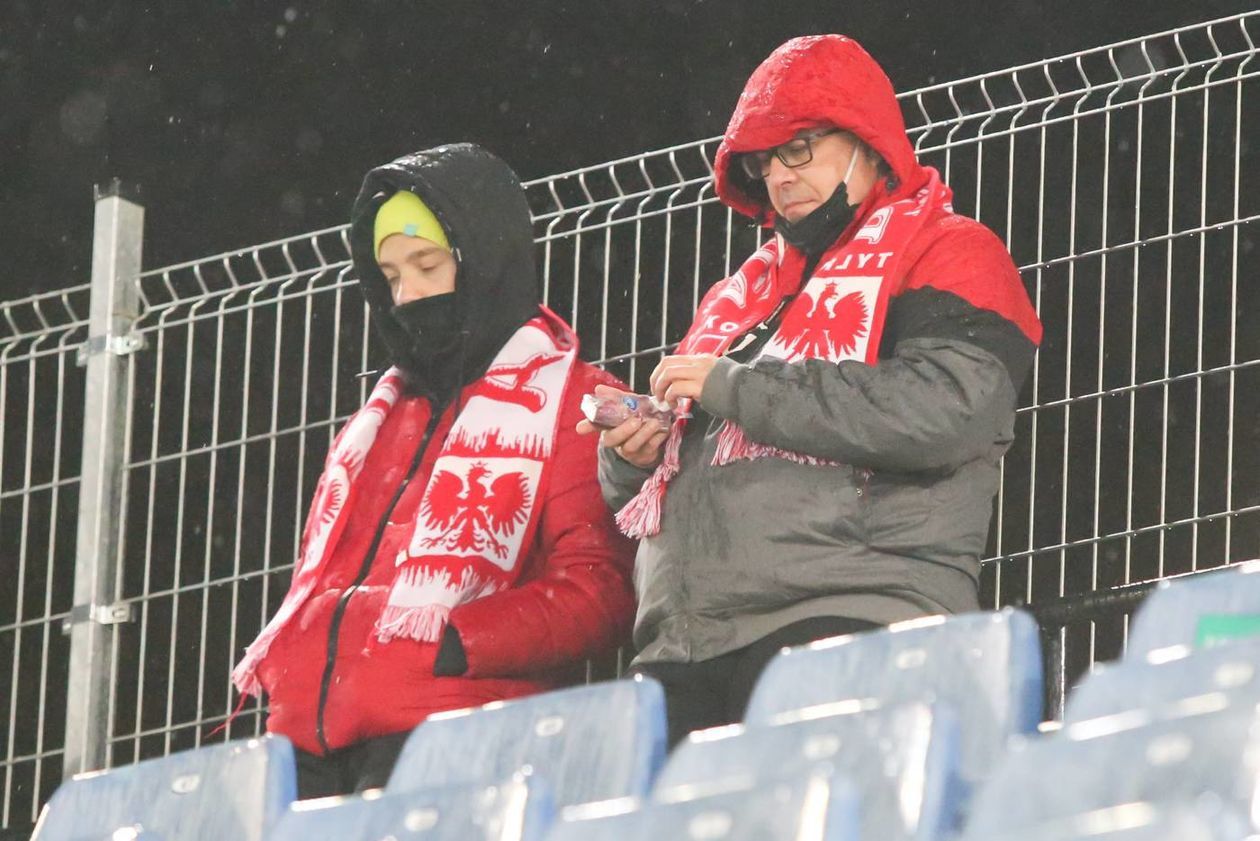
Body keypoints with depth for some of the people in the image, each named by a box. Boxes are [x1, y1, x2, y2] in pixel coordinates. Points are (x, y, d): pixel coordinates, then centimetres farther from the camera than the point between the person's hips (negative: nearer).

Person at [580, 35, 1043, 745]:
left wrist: (733, 386, -8)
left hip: (845, 630, -6)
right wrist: (634, 459, 8)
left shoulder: (949, 254, 7)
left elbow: (942, 412, -13)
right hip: (682, 651, 6)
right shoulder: (742, 296, 29)